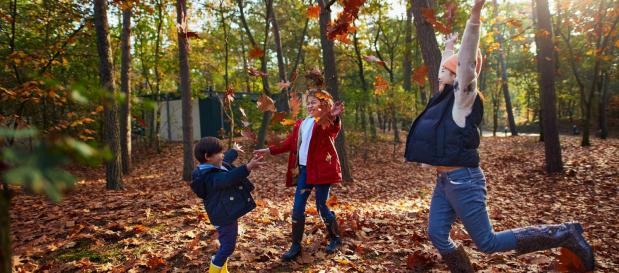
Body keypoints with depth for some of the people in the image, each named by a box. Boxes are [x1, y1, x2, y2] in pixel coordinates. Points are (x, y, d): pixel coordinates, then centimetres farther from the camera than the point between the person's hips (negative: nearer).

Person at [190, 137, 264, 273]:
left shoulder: (217, 166, 5)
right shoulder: (211, 177, -28)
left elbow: (227, 160, 27)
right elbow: (229, 178, -45)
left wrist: (235, 151, 45)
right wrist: (248, 167, -56)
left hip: (227, 213, 11)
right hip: (224, 215, -11)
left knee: (226, 244, 22)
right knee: (228, 246, -3)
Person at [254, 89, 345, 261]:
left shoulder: (327, 122, -7)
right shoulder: (301, 123, 15)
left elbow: (334, 128, -31)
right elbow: (290, 143, 21)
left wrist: (334, 117, -54)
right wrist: (269, 150, 18)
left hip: (321, 169, -6)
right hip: (304, 170, 6)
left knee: (321, 206, 2)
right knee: (297, 208, 5)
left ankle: (335, 239, 26)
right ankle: (296, 246, 17)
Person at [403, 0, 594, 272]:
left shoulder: (463, 98, -10)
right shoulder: (446, 98, 11)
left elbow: (467, 62, -25)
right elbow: (447, 67, 28)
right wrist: (448, 46, 48)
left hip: (462, 179, -9)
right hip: (444, 180, 9)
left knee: (487, 242, -1)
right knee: (437, 234, 7)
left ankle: (564, 233, 10)